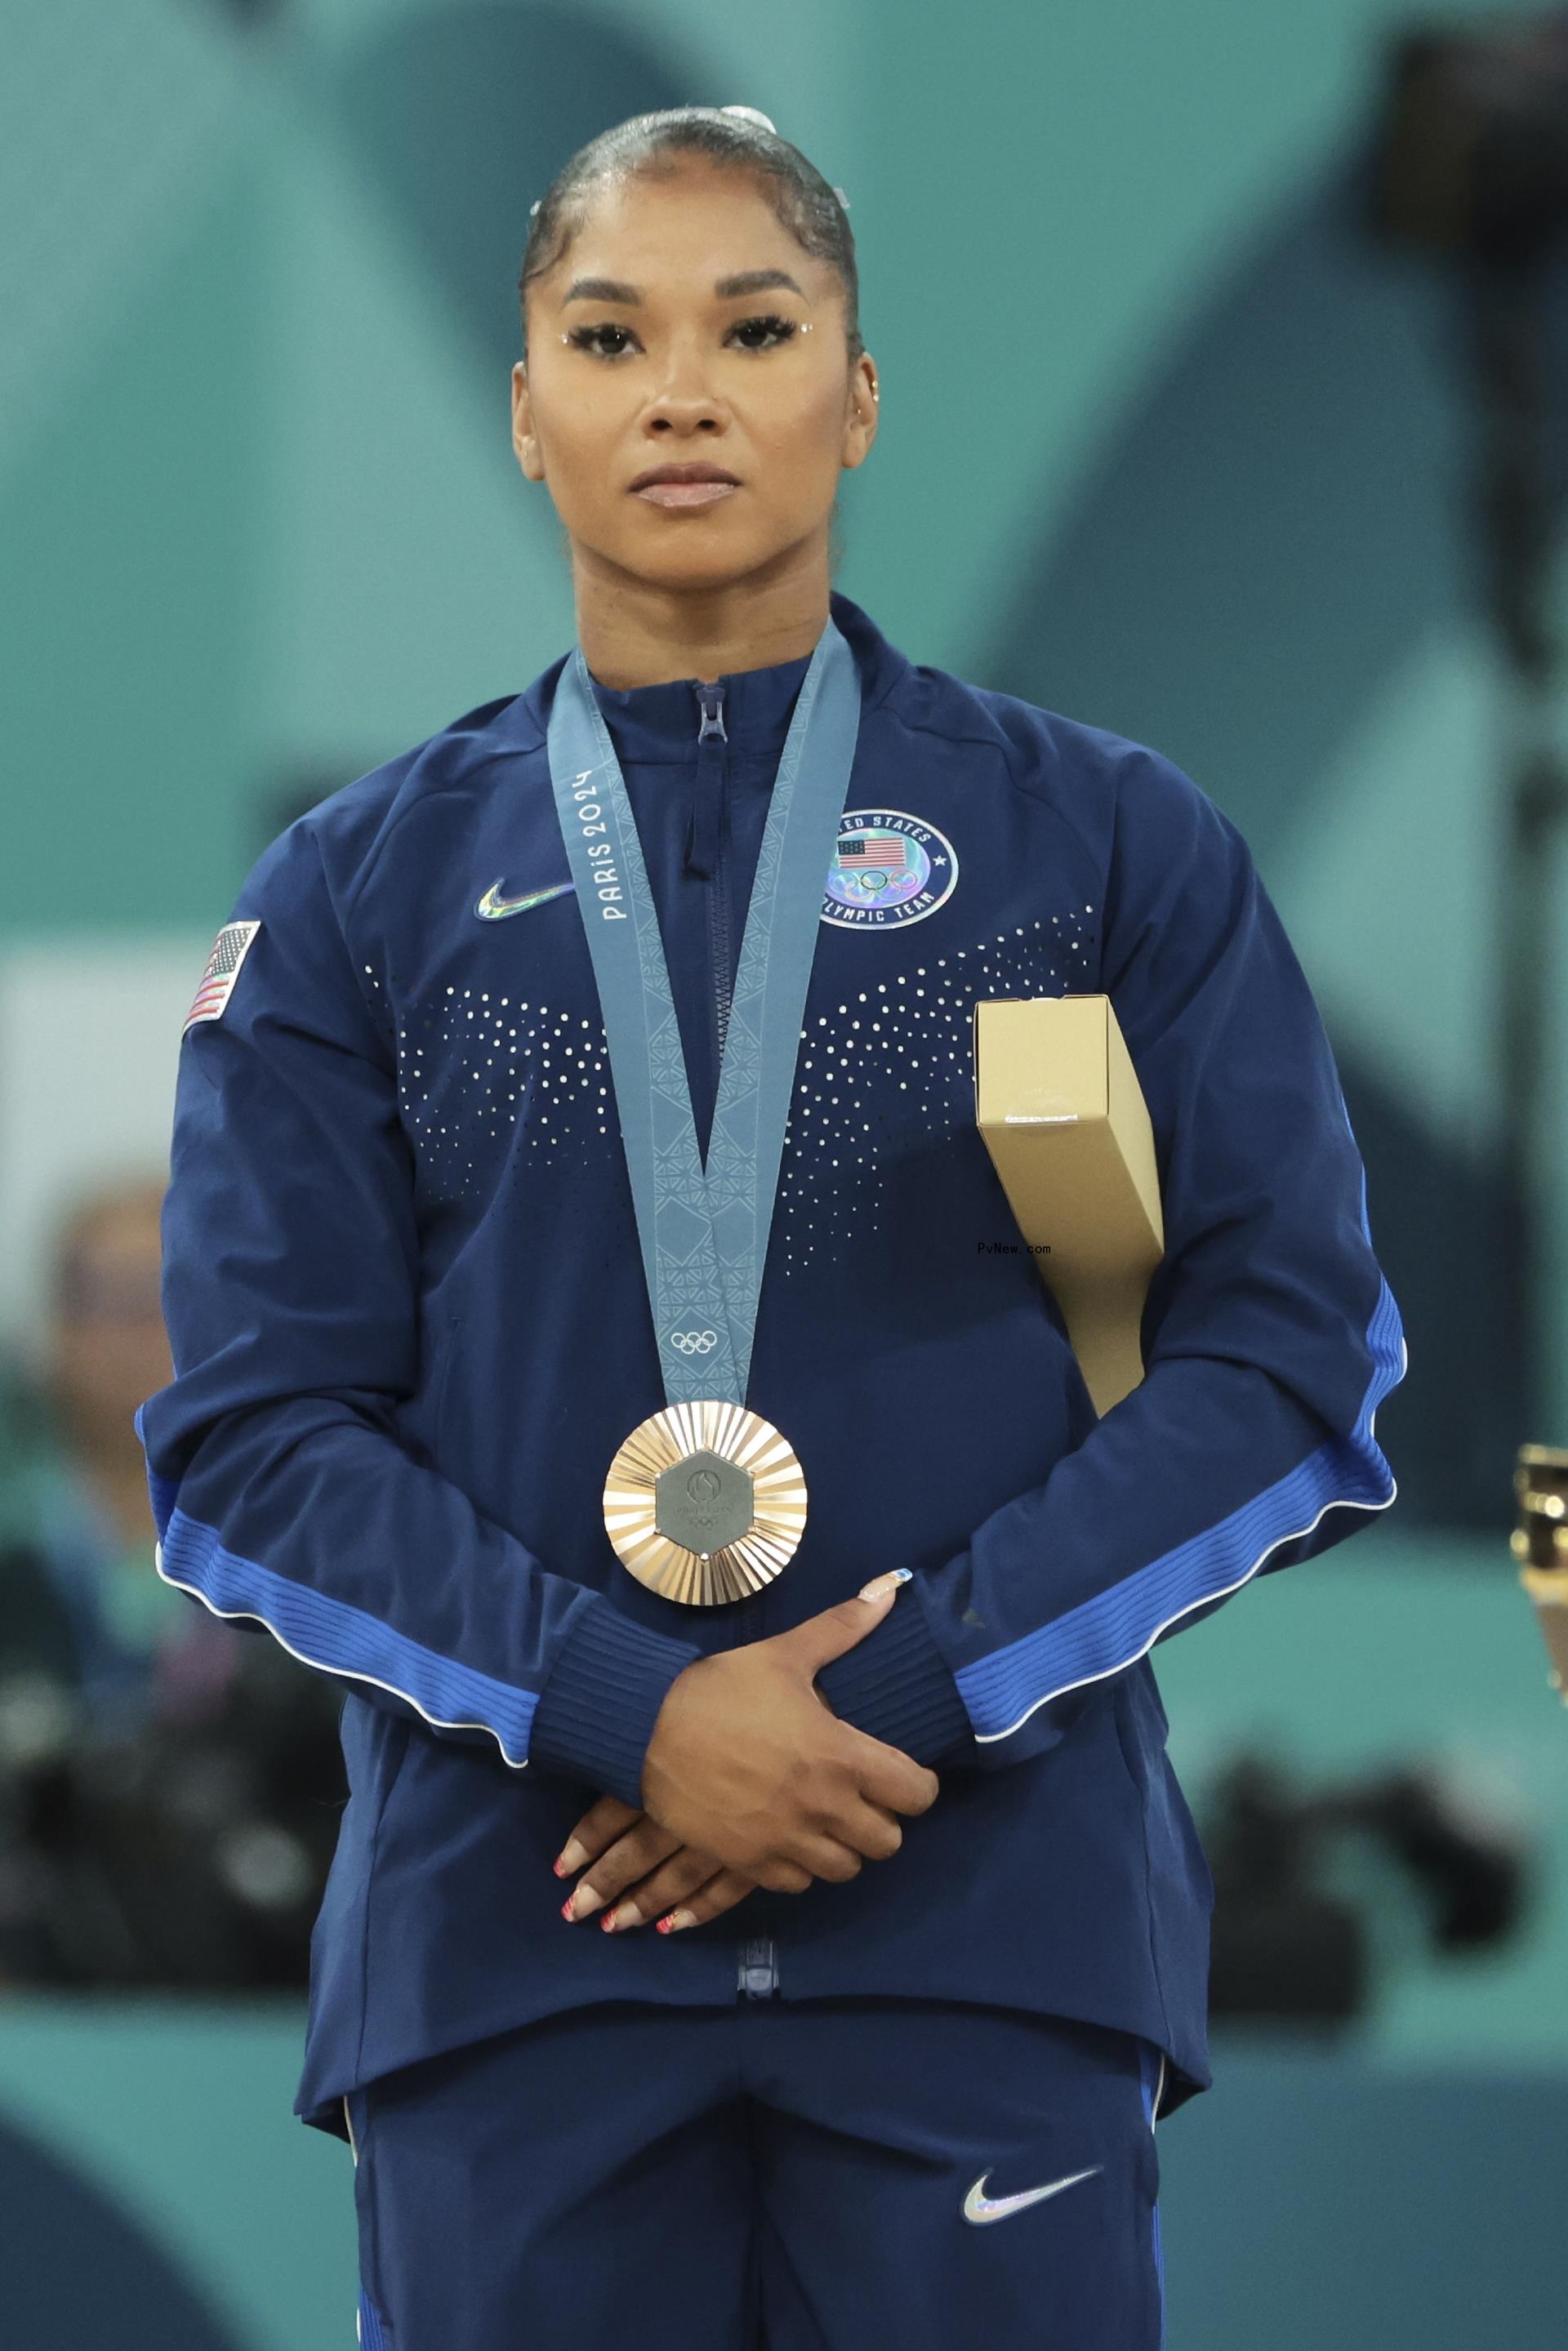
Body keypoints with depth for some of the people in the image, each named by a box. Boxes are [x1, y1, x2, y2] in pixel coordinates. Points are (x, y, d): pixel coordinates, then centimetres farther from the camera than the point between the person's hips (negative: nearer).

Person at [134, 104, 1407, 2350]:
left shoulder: (1108, 841, 7)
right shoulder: (362, 892, 10)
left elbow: (1289, 1355, 2)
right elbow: (253, 1429, 4)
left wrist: (904, 1698, -10)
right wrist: (626, 1718, -12)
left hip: (993, 1921, -1)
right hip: (513, 1929, 1)